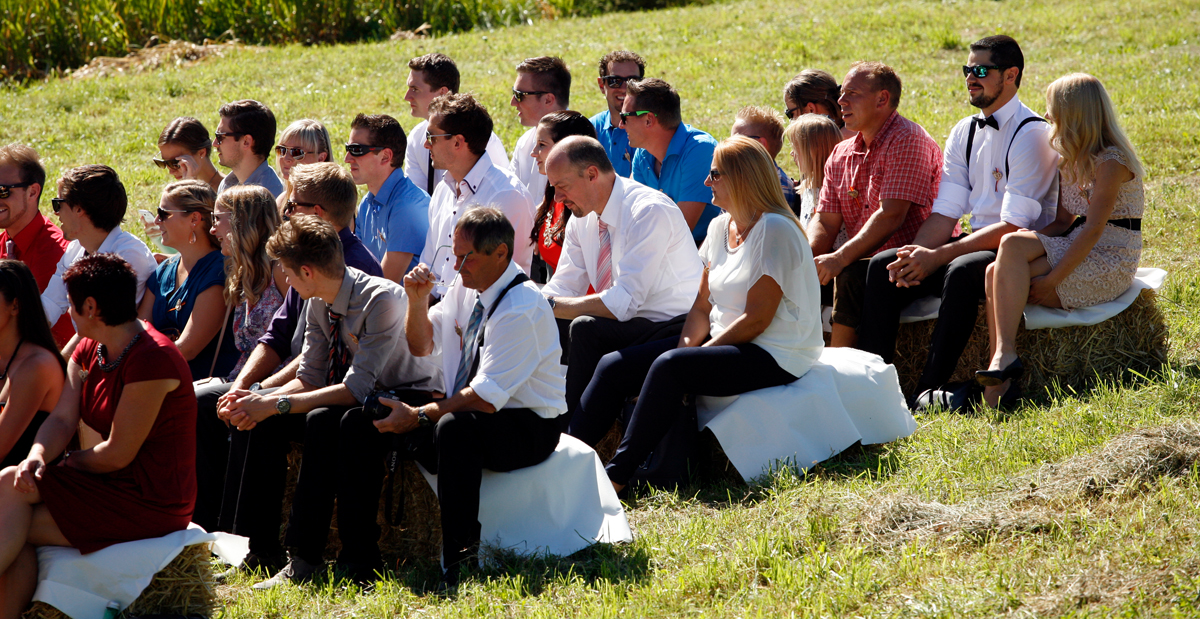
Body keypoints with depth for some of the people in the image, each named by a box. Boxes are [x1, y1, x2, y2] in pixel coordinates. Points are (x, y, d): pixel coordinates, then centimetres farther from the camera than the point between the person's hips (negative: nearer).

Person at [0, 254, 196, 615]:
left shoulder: (151, 360, -21)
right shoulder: (90, 350, 9)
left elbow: (118, 454, -18)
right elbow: (62, 419, 1)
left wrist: (70, 461, -2)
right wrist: (37, 457, -19)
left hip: (151, 501, -9)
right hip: (113, 487, 9)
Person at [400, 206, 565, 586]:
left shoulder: (522, 310, -22)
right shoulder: (466, 288, 4)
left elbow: (486, 397, -27)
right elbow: (421, 345, 17)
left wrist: (418, 416, -24)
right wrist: (417, 301, -3)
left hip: (526, 428, -9)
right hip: (463, 411, 9)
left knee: (454, 426, -41)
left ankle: (457, 566, -41)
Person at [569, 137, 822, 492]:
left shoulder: (774, 230, -14)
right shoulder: (721, 227, 12)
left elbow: (756, 319, -19)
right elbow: (703, 305, 12)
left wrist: (697, 354, -17)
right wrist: (687, 346, -8)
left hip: (773, 356, -9)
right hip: (724, 344, 9)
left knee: (668, 367, -31)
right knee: (616, 366, -6)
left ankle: (617, 475, -29)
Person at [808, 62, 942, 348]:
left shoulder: (906, 140, -11)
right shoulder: (841, 155, 16)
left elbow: (891, 216, -20)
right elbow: (825, 221, 10)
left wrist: (841, 258, -26)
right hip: (863, 263, 8)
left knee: (852, 278, -33)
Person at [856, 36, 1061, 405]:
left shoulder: (1031, 135, -14)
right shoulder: (964, 133, 11)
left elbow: (1014, 226, -20)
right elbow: (946, 212, 7)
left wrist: (938, 256, -23)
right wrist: (917, 254, -15)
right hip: (977, 242, 8)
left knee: (962, 271, -37)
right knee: (883, 265, -11)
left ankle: (929, 391, -34)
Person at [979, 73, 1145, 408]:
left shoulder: (1111, 162, -12)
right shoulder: (1075, 160, 17)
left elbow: (1093, 230, -19)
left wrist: (1052, 279, -22)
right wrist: (1035, 236, -7)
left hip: (1109, 263, -8)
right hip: (1077, 252, 8)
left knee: (1012, 247, -26)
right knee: (998, 272, -19)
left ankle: (1005, 356, -32)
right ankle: (999, 382, -30)